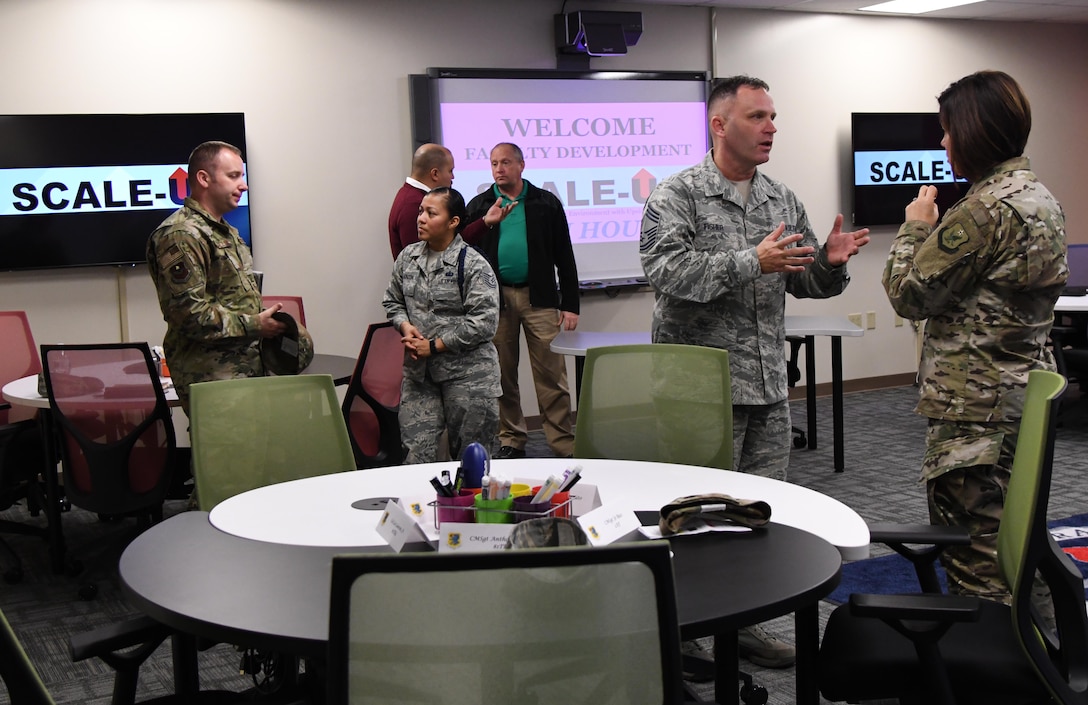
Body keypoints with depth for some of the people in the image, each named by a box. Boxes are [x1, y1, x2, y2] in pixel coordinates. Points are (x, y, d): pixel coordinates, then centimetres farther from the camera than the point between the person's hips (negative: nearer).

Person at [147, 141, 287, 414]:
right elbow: (188, 313, -20)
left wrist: (268, 319, 12)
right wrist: (254, 325, -16)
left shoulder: (226, 231, 21)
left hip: (246, 369, 9)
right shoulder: (181, 236, -13)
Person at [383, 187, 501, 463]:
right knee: (416, 452, 1)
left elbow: (484, 322, -17)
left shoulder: (473, 264, -12)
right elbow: (392, 301, 18)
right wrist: (405, 326, -4)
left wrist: (435, 345, -15)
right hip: (418, 371, 5)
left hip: (466, 374, -4)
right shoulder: (408, 256, 6)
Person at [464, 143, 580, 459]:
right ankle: (511, 441, 18)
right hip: (495, 299, 2)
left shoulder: (546, 203, 6)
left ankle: (563, 444, 1)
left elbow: (564, 257, 5)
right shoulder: (479, 206, 10)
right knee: (503, 375, 7)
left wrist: (570, 305, 0)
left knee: (551, 375, -4)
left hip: (539, 298, -2)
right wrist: (486, 223, -15)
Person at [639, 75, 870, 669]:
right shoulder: (676, 195, -7)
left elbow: (805, 281, 18)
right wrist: (752, 262, -27)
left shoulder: (782, 199, 13)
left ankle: (742, 621, 27)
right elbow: (665, 269, -22)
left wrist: (830, 263, -5)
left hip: (768, 386, 7)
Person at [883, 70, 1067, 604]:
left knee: (975, 556, -1)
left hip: (977, 404, -10)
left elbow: (909, 294, -15)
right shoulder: (1042, 199, 11)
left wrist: (915, 226, 1)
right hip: (1027, 394, 10)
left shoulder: (984, 211, -20)